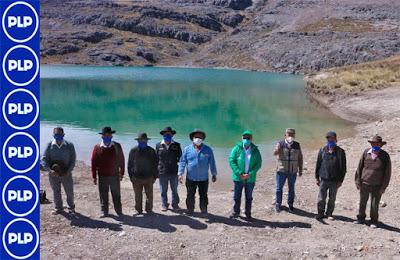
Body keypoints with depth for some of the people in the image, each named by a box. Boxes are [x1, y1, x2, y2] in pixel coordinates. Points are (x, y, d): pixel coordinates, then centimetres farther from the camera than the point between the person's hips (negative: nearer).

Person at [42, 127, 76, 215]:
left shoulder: (69, 145, -6)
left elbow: (73, 160, -3)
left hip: (66, 174, -1)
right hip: (53, 174, 1)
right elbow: (44, 160, -7)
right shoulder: (49, 145, -5)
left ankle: (71, 208, 31)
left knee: (69, 192, 9)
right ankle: (58, 208, 33)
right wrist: (49, 170, -23)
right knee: (56, 192, 14)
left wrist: (68, 171, -15)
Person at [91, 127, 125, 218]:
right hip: (102, 176, 0)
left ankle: (119, 211, 21)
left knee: (116, 195, 9)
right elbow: (93, 162, 0)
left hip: (114, 175, 0)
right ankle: (104, 211, 22)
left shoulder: (117, 146, -1)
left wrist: (122, 173, 6)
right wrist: (94, 176, -2)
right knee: (103, 195, 8)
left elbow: (121, 160, 6)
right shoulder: (97, 147, -3)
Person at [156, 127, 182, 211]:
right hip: (162, 172, 0)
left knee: (175, 190, 11)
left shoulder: (176, 145, 2)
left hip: (173, 172, 0)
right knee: (163, 191, 9)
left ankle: (175, 204, 26)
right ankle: (164, 205, 23)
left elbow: (180, 158, 8)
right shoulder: (158, 145, 3)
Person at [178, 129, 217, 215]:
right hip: (190, 178, 0)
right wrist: (180, 174, -5)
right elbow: (182, 162, 0)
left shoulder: (208, 150, 1)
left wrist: (214, 174, 7)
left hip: (204, 178, 0)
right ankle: (190, 210, 24)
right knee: (190, 196, 9)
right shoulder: (187, 149, -1)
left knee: (203, 196, 11)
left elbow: (212, 163, 6)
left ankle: (204, 210, 25)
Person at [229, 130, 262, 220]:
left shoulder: (255, 150, -1)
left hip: (250, 179, 1)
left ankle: (248, 213, 25)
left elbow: (258, 164, -1)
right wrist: (239, 173, -16)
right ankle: (236, 212, 26)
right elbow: (231, 161, -8)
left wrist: (250, 174, -14)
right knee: (237, 197, 9)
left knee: (249, 197, 12)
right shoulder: (237, 148, -5)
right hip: (238, 178, -1)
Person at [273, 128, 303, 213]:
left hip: (293, 172, 2)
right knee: (279, 188, 7)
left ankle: (290, 204, 25)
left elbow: (300, 158, 7)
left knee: (291, 189, 10)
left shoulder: (297, 145, 1)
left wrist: (300, 170, 6)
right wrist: (278, 149, -43)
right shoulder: (280, 144, -6)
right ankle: (278, 204, 22)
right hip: (281, 171, -2)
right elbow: (275, 153, -24)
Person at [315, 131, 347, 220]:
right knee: (321, 198, 3)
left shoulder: (340, 152, -2)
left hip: (335, 180, 0)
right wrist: (317, 178, 6)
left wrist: (340, 180, -2)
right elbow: (318, 164, 7)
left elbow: (343, 167, 1)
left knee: (332, 199, 10)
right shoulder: (322, 150, 1)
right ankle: (320, 213, 18)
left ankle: (329, 213, 24)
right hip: (323, 179, 0)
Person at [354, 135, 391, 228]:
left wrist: (383, 187, -5)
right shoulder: (366, 153, -4)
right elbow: (359, 167, 3)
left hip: (377, 186, -2)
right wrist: (358, 181, 1)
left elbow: (387, 172, -3)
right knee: (362, 202, 13)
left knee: (375, 205, 6)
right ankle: (361, 218, 30)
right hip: (364, 184, 2)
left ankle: (374, 221, 24)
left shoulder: (385, 156, -8)